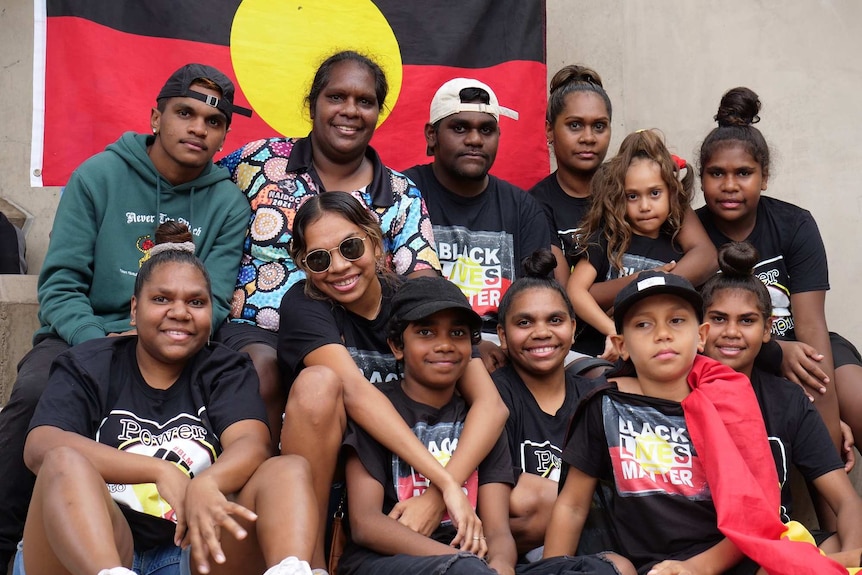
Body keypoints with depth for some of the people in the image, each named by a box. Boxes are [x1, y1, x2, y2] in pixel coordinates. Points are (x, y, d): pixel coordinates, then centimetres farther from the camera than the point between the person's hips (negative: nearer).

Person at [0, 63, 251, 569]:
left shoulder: (228, 204, 4)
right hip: (83, 335, 0)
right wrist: (97, 345, -21)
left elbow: (212, 304, -1)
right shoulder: (98, 176, 1)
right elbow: (60, 283, -4)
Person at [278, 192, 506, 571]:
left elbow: (490, 404, -17)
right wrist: (446, 482, -39)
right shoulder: (304, 304, -11)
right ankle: (309, 562, -20)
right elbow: (355, 390, -30)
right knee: (318, 382, -31)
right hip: (319, 482, -2)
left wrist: (437, 495, -33)